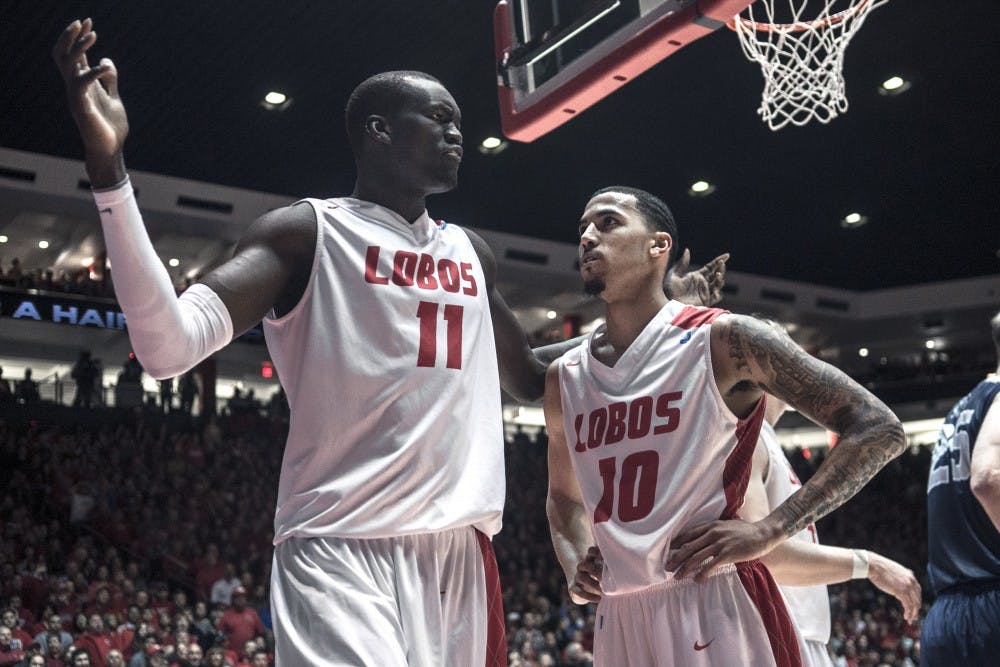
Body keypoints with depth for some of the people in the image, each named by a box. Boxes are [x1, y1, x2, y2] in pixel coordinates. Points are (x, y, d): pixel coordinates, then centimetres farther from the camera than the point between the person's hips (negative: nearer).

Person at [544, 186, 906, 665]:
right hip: (618, 619, 6)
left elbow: (879, 430, -10)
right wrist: (575, 567, 4)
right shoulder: (564, 378, 8)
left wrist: (768, 531, -18)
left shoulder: (722, 340, -8)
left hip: (714, 609, -5)